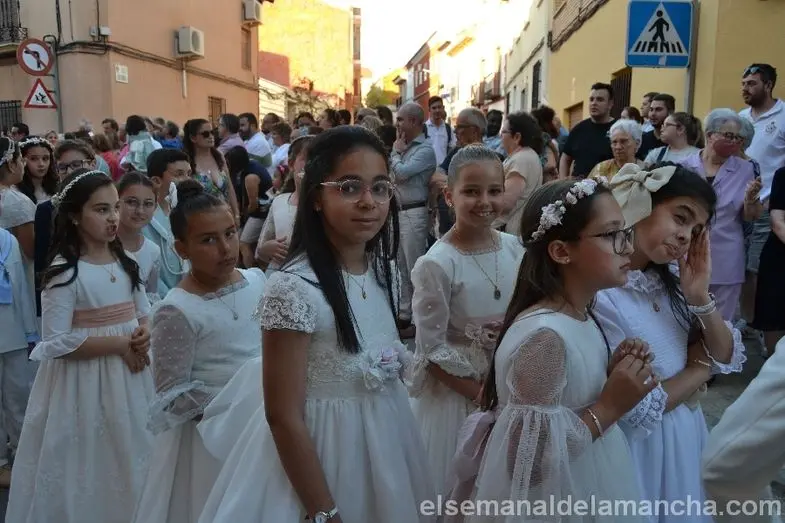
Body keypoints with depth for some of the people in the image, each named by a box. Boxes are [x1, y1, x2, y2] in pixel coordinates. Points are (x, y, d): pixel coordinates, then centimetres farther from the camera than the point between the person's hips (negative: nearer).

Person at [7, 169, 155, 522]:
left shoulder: (125, 262, 4)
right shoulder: (65, 271, -14)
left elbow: (144, 314, 12)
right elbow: (57, 343, -18)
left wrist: (143, 337, -10)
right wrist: (119, 344, -19)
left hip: (130, 376, 6)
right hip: (85, 381, -6)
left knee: (128, 459, 17)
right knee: (90, 462, 7)